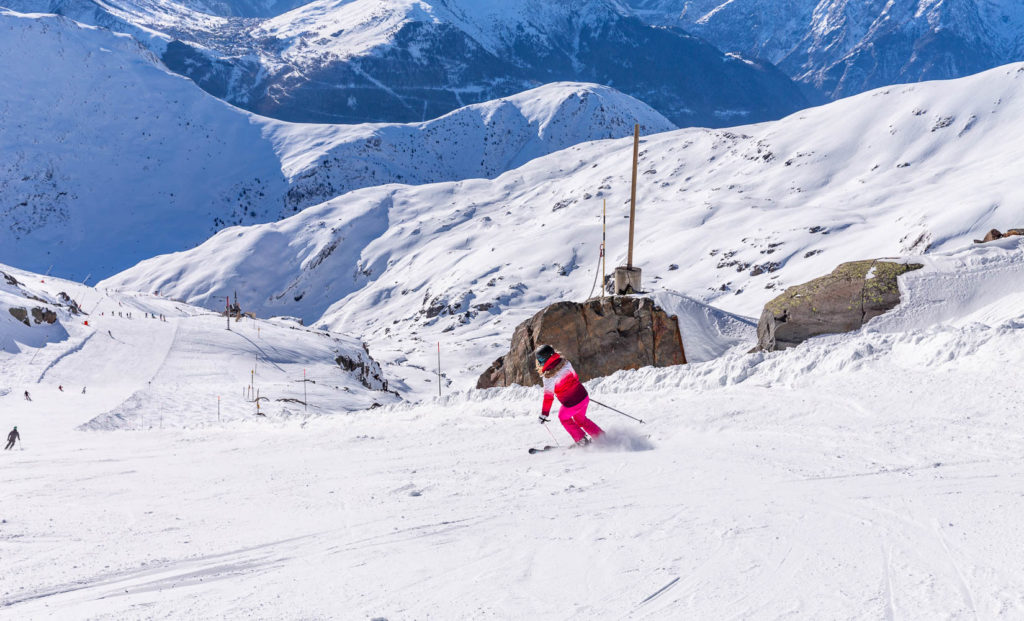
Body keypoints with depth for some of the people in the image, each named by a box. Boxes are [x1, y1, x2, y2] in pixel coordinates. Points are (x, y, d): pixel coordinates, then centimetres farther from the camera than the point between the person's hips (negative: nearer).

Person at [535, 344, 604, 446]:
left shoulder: (548, 377, -20)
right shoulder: (565, 363, -3)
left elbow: (548, 397, -14)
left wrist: (544, 414, -4)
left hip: (572, 404, -6)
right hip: (584, 397, 6)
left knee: (564, 417, 25)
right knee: (580, 418, 30)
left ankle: (582, 441, 24)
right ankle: (601, 437, 32)